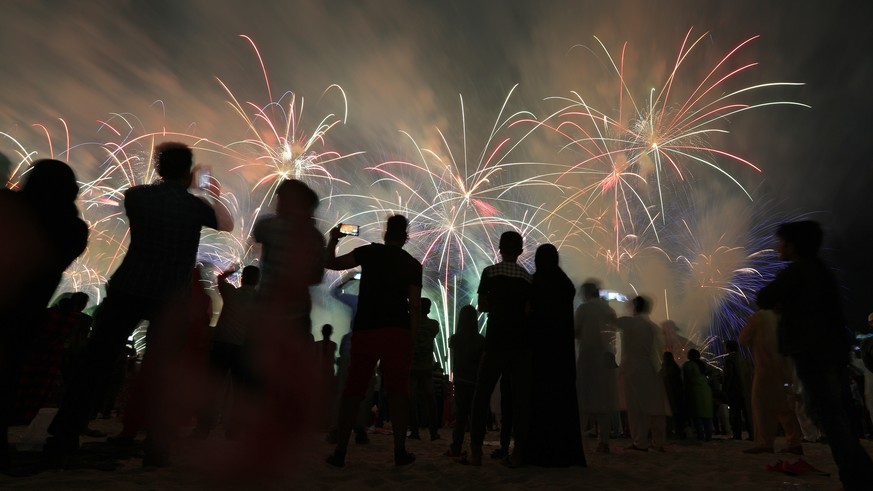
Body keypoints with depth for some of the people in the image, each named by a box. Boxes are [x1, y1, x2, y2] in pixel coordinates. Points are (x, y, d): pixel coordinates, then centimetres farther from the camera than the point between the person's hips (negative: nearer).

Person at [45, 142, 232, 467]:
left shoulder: (136, 195, 3)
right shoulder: (196, 205, 1)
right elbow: (228, 225, 19)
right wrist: (214, 197, 33)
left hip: (128, 289, 1)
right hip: (172, 298, -1)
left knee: (95, 361, 11)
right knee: (160, 373, 7)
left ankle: (62, 440, 18)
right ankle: (155, 453, 11)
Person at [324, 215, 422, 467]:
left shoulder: (370, 252, 4)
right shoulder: (413, 264, 7)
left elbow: (331, 263, 3)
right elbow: (415, 306, 1)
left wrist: (332, 240, 20)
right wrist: (412, 338, 5)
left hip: (365, 330, 0)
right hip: (398, 332, 0)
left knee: (353, 390, 6)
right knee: (398, 391, 4)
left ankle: (340, 451, 8)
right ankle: (400, 451, 5)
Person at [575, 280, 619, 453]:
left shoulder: (584, 308, -4)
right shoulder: (610, 310, 10)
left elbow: (575, 330, -4)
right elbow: (613, 332, 12)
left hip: (588, 357, -4)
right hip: (607, 359, 4)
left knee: (583, 398, -1)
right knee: (604, 398, 6)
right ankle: (603, 441, 6)